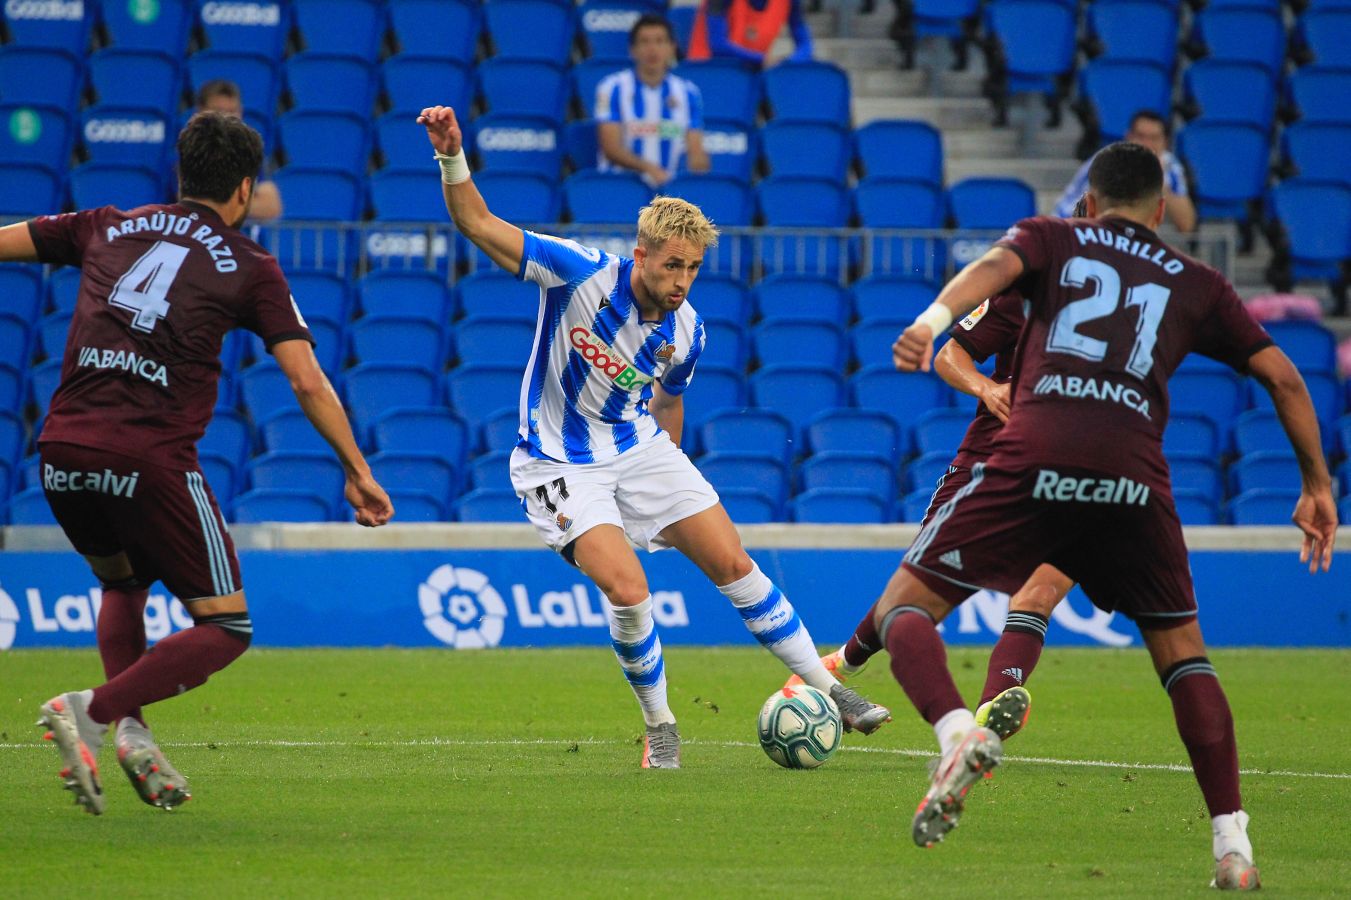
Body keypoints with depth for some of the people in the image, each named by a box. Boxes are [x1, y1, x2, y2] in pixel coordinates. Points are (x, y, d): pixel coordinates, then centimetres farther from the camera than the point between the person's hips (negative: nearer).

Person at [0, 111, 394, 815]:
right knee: (225, 630, 6)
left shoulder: (107, 228, 17)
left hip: (62, 451, 5)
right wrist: (357, 472, 11)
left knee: (124, 585, 31)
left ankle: (130, 733, 10)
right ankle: (92, 713, -14)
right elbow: (308, 383, 2)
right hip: (151, 460, -5)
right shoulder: (251, 267, 8)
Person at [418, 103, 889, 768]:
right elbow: (477, 224, -22)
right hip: (559, 462, -5)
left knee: (734, 566, 2)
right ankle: (659, 726, 0)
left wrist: (670, 467, 23)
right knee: (626, 590, -23)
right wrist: (452, 157, -37)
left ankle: (828, 690, 16)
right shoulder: (583, 273, -22)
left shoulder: (686, 333, -8)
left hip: (638, 447, 5)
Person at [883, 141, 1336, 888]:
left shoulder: (1051, 239, 23)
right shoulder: (1197, 285, 27)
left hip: (1032, 461, -2)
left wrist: (934, 317, -20)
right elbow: (1283, 378, 23)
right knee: (1181, 652, 20)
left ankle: (957, 731, -23)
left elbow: (994, 266, -1)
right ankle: (1232, 845, 9)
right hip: (1133, 480, 2)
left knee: (903, 609, 8)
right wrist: (1317, 484, 32)